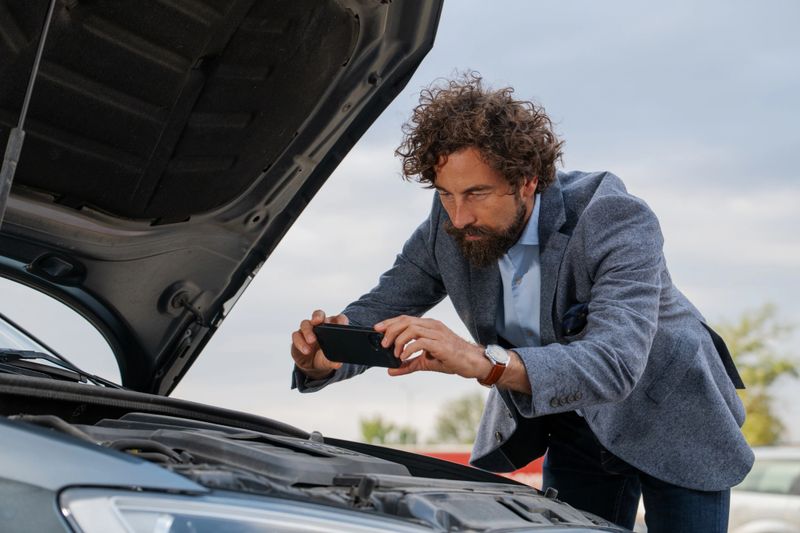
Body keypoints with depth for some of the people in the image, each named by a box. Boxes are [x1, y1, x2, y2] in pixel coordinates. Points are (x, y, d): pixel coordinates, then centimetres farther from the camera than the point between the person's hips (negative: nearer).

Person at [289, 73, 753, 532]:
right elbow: (380, 308, -13)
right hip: (573, 426, 4)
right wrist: (328, 357, -38)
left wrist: (483, 361, -62)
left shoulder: (616, 220, -34)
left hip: (671, 425, -4)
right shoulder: (448, 227, -17)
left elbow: (614, 363, -47)